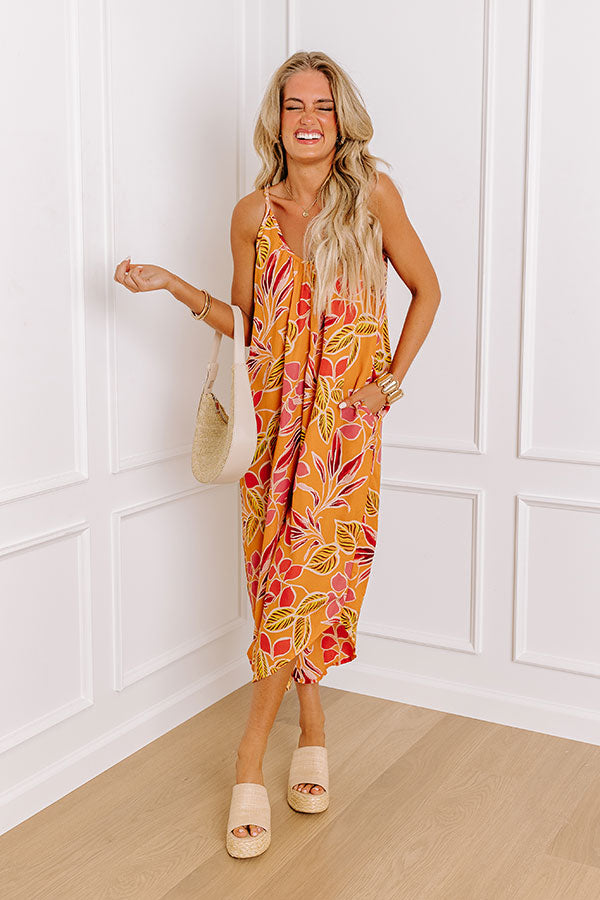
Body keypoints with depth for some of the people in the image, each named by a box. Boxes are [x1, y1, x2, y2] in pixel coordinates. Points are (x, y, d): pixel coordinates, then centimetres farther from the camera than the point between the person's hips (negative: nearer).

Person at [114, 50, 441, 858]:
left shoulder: (373, 195, -3)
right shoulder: (253, 213, 3)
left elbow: (426, 289, 6)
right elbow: (246, 322, 9)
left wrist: (392, 378, -1)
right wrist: (173, 285, -3)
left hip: (345, 416, -2)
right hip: (274, 412, 2)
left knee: (311, 568, -5)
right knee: (287, 571, 6)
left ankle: (252, 754, 7)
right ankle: (312, 725, 26)